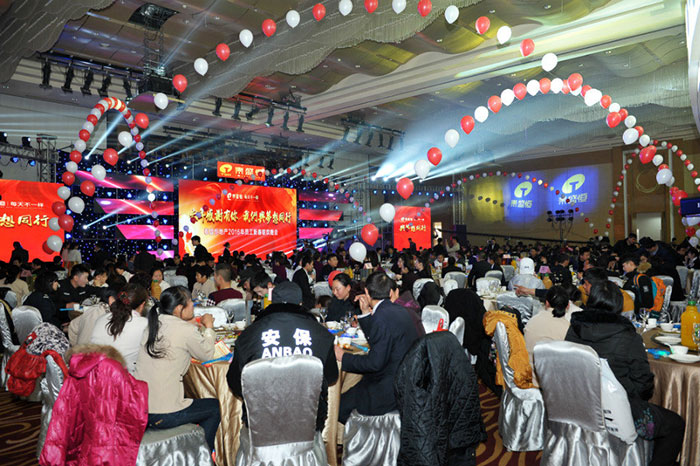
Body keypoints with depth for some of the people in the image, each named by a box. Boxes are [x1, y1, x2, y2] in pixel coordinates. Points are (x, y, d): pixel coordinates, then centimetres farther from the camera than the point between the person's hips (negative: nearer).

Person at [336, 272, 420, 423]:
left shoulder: (382, 317, -24)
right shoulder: (398, 310, 5)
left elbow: (375, 363, -21)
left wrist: (343, 357, -10)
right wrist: (366, 313, 11)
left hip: (391, 391, -9)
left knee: (339, 407, -3)